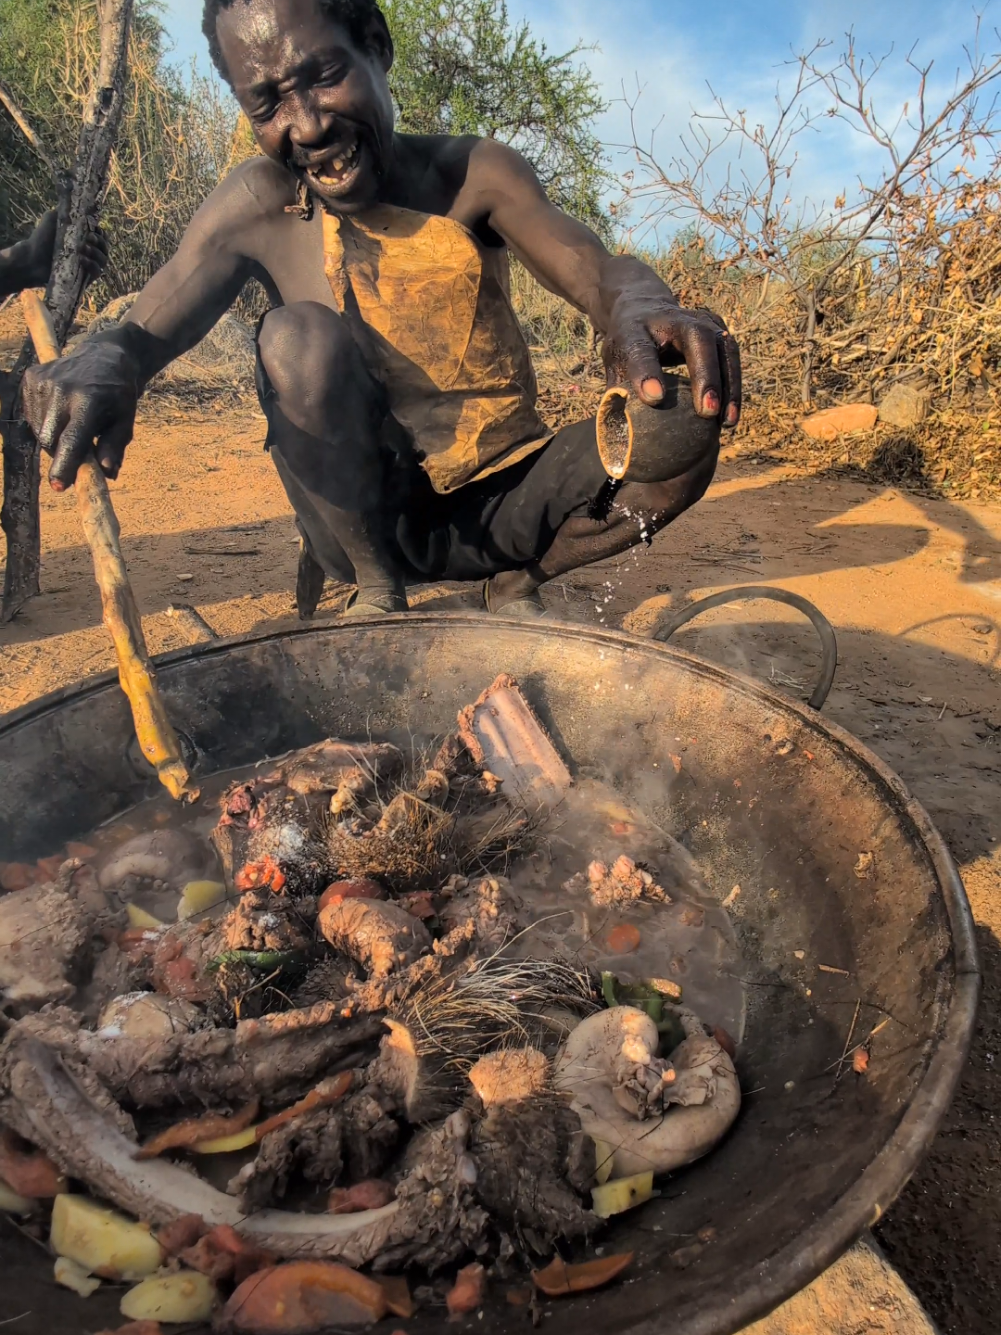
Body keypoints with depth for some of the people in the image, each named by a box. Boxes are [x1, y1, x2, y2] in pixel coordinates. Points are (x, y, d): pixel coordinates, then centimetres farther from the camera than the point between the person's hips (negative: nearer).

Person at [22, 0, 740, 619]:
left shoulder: (475, 174, -5)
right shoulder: (258, 207, -5)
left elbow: (595, 266, -19)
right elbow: (143, 332, -12)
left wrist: (643, 308, -44)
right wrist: (101, 361, -37)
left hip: (502, 501, 1)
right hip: (368, 519, 0)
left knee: (685, 431, -20)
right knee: (298, 336, -25)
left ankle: (517, 579, 2)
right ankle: (379, 588, -9)